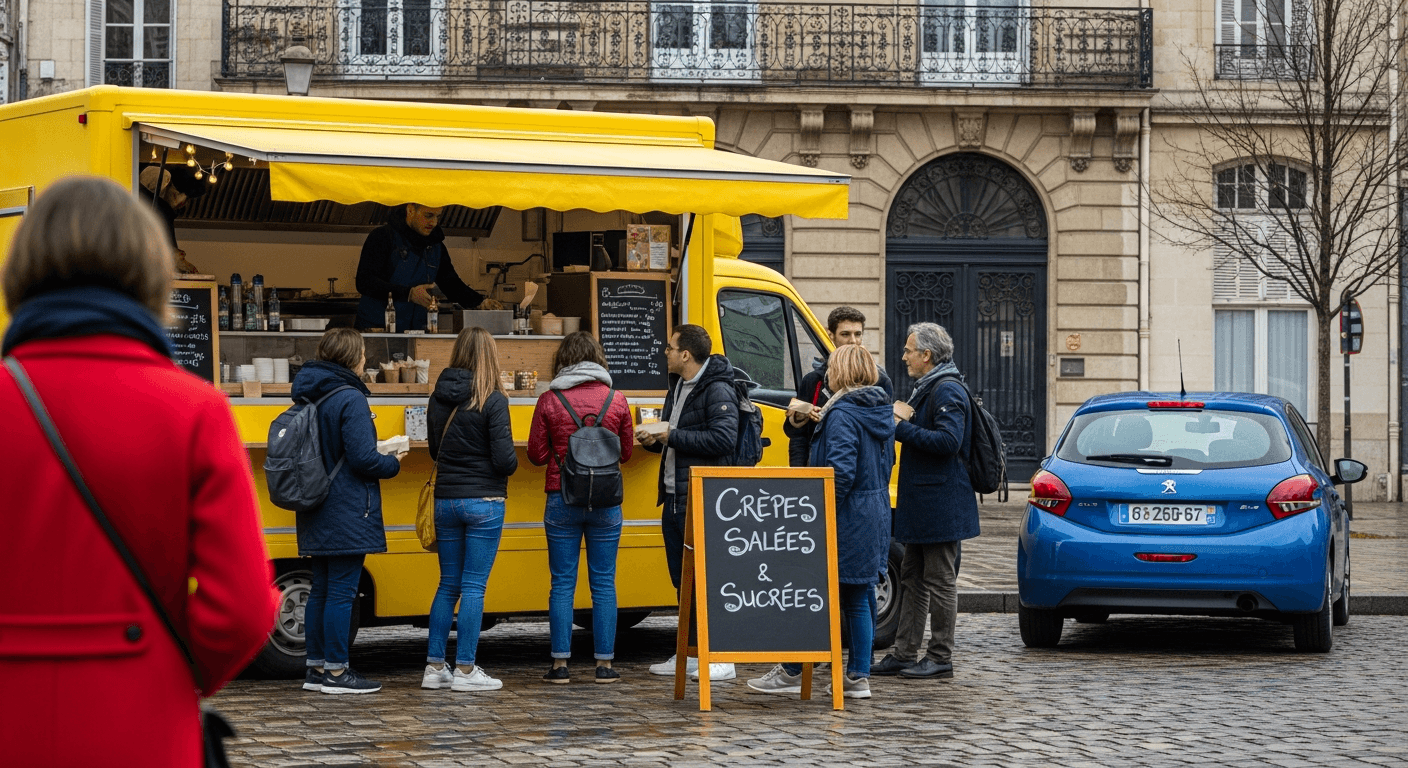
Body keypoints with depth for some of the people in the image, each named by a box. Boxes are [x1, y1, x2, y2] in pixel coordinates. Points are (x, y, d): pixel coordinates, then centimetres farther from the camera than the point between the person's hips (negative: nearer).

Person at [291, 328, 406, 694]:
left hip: (318, 512, 9)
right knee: (341, 591, -4)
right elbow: (362, 458, -19)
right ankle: (336, 671, -2)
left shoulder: (309, 397, 10)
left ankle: (316, 667, 17)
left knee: (321, 589, 13)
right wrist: (393, 464, 0)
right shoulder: (350, 399, -16)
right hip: (347, 513, -9)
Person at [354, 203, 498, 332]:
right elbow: (364, 283, -15)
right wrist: (409, 294, -24)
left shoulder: (435, 245, 15)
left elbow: (452, 284, 20)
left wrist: (480, 303, 0)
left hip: (415, 330, 5)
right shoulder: (382, 237, -6)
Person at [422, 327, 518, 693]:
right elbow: (505, 460, -15)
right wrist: (511, 461, 6)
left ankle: (434, 667, 14)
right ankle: (465, 670, 2)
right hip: (483, 502, -5)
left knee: (448, 585, 13)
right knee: (473, 587, 0)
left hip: (445, 500, 5)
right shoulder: (492, 401, -13)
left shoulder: (438, 398, 4)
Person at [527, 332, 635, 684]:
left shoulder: (550, 401, -4)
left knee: (563, 583, 4)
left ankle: (560, 664, 3)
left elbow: (537, 454, 0)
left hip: (562, 500, -1)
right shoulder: (616, 400, 0)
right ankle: (604, 664, 6)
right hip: (605, 503, 1)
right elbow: (626, 451, 10)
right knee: (603, 584, 6)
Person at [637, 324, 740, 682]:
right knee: (682, 578, 13)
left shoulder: (717, 390, -12)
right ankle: (689, 655, 20)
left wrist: (673, 436, -18)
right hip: (674, 498, 10)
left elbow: (724, 438, -23)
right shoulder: (677, 386, 18)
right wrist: (654, 440, 6)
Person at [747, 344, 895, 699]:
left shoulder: (842, 414, -16)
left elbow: (841, 470, -23)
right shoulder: (883, 410, 11)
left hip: (845, 519, -9)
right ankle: (858, 677, 12)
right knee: (859, 597, 11)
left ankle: (792, 672, 4)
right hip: (876, 518, 9)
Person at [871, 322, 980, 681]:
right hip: (921, 503, 11)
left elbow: (949, 440, -26)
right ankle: (904, 654, 17)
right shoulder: (925, 389, 17)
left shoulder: (947, 392, -15)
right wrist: (900, 425, 9)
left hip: (941, 505, -11)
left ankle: (941, 657, 2)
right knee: (912, 578, 12)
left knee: (940, 580, -3)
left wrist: (903, 429, -21)